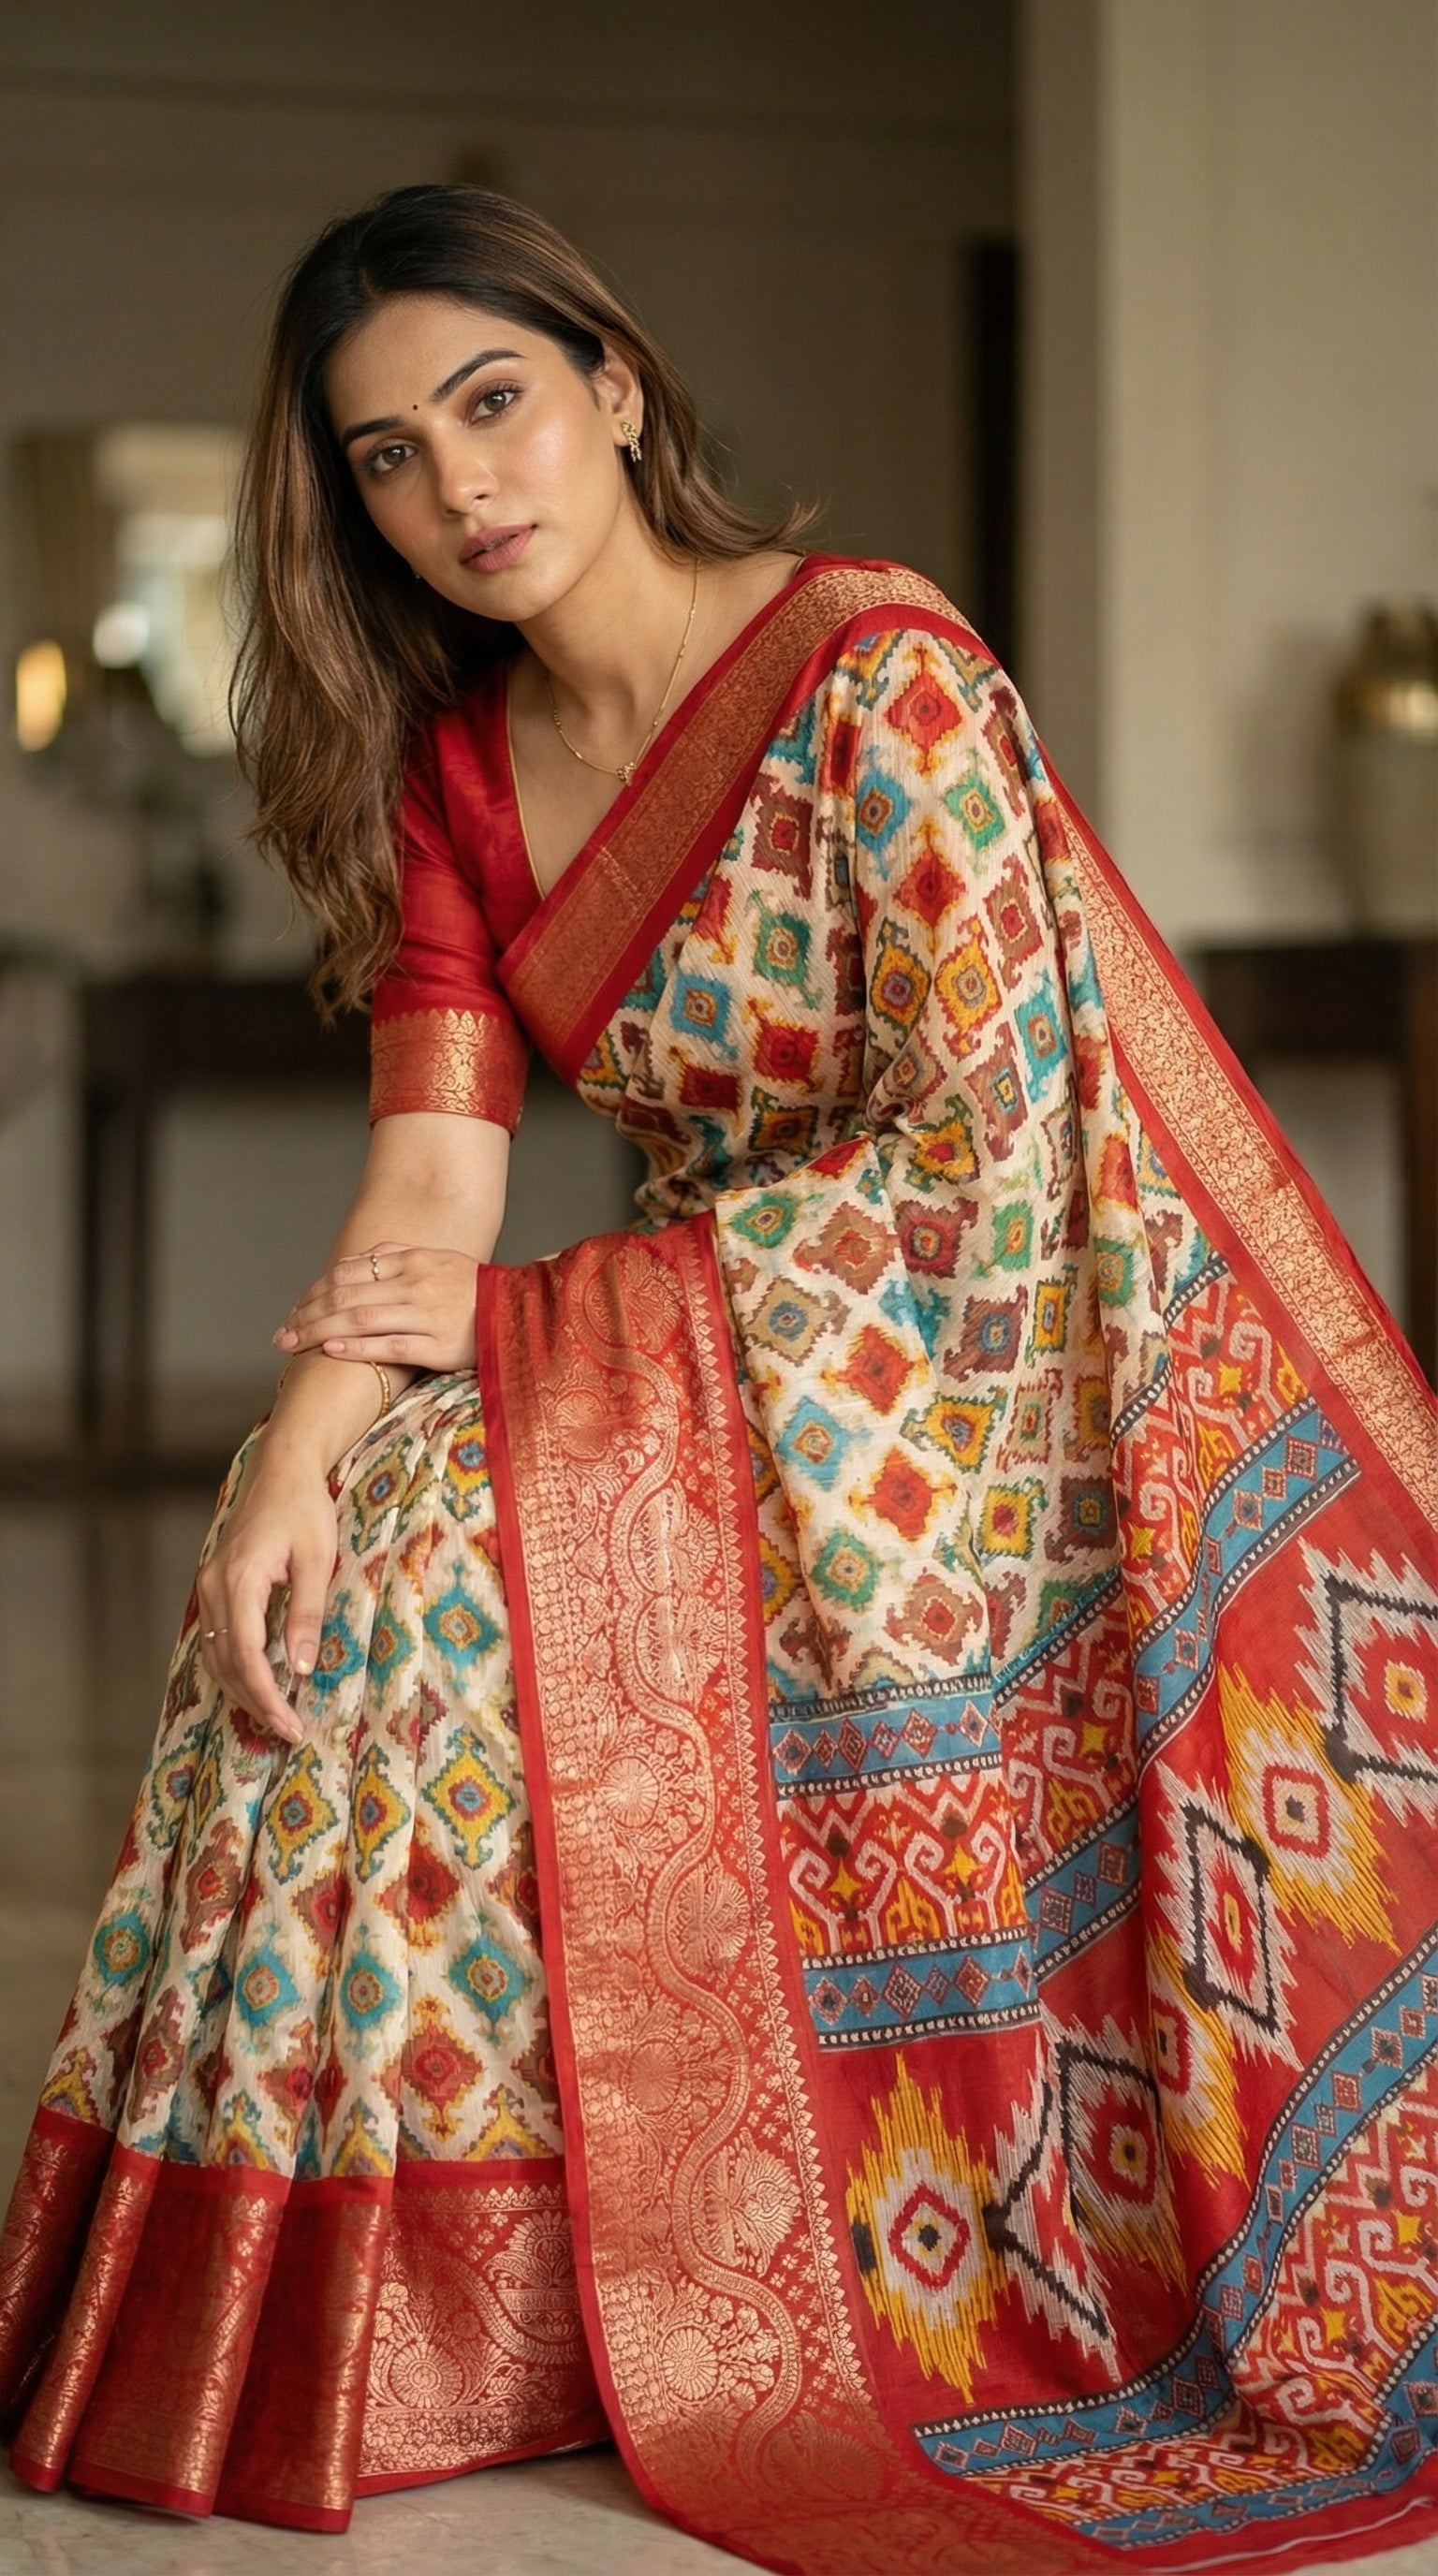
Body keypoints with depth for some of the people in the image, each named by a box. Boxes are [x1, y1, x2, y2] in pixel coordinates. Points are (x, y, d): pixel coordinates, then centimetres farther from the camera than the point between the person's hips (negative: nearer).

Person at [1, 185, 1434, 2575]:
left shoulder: (878, 671, -17)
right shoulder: (451, 762, 5)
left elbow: (982, 1158, -21)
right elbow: (427, 1184, -5)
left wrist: (519, 1319, -16)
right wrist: (293, 1453, -25)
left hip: (1014, 1371, -7)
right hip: (732, 1370, 7)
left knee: (461, 1551, -22)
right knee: (340, 1535, -13)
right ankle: (375, 2317, -1)